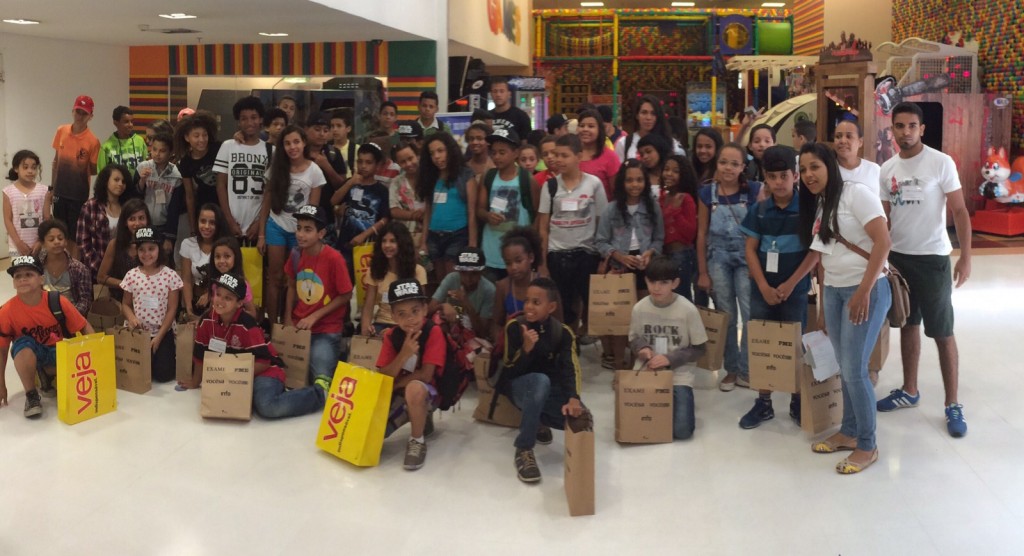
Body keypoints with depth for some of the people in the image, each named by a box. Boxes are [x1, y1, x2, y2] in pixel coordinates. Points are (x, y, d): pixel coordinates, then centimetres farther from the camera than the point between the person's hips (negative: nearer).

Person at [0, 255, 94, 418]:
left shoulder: (58, 302, -20)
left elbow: (85, 328, -7)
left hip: (59, 351, 1)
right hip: (30, 353, -1)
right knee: (24, 346, -36)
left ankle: (45, 374, 5)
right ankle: (31, 396, -16)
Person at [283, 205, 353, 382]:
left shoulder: (334, 258, -19)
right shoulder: (296, 255, -2)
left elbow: (345, 296, -12)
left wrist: (314, 317, -12)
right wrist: (288, 319, 2)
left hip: (326, 330, -5)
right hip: (298, 326, 5)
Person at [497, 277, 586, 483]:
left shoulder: (563, 332, -6)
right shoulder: (514, 327, -11)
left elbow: (570, 369, -18)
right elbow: (511, 371, -15)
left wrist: (573, 399, -38)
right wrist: (526, 349, -36)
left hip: (550, 390, 3)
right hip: (519, 386, -3)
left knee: (579, 417, -26)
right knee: (540, 381, -40)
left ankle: (538, 421, 8)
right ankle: (524, 450, -29)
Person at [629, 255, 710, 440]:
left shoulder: (688, 310, -13)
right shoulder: (639, 308, -5)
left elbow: (700, 348, -5)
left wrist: (670, 359, -18)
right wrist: (641, 348, -15)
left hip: (678, 375, -2)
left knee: (682, 431, -18)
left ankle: (678, 404, 17)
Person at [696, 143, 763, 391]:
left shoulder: (754, 190, -7)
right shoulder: (707, 193, -1)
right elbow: (702, 234, 3)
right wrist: (702, 272, 2)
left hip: (746, 259, -2)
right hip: (718, 259, 2)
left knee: (751, 315, -5)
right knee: (726, 316, 9)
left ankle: (748, 370, 8)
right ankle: (731, 369, 21)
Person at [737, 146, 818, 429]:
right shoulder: (758, 211, 2)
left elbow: (816, 250, -7)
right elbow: (750, 250, 2)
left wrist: (790, 284, -12)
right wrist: (764, 286, -8)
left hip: (795, 289, -3)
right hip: (762, 289, 3)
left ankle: (798, 402, 19)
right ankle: (764, 402, 18)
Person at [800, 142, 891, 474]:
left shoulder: (856, 193, -10)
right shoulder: (817, 206, 13)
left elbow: (883, 242, -17)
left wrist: (864, 291, -21)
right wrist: (823, 305, 13)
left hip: (866, 290, -7)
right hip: (833, 291, 7)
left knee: (855, 370, -5)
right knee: (844, 367, 12)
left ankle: (868, 446, 9)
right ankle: (849, 432, 26)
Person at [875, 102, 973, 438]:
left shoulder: (941, 163, -9)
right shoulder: (887, 169, 5)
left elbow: (959, 211, -8)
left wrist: (965, 257, -14)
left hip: (932, 258, -5)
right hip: (898, 257, 5)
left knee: (943, 333, 0)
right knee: (908, 325, 15)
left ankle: (952, 405, 9)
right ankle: (909, 390, 29)